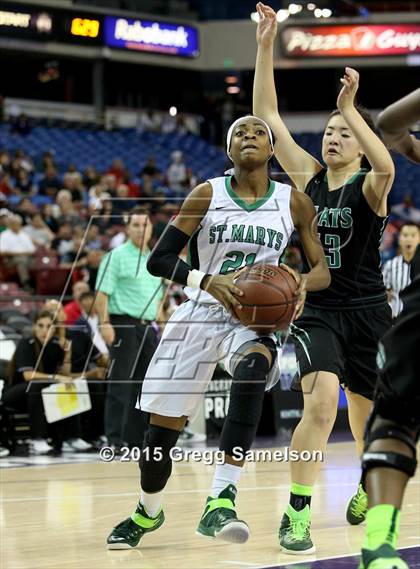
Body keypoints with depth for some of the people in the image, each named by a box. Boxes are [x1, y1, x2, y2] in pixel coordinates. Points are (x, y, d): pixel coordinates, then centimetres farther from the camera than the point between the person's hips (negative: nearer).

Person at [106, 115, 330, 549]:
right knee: (161, 433, 2)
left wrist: (300, 283, -22)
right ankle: (147, 513, 35)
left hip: (254, 316, -1)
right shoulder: (208, 195, -2)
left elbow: (323, 270, 3)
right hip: (200, 312, 1)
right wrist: (208, 281, -24)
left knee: (253, 366, -38)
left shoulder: (293, 202, 0)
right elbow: (159, 259, -5)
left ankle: (220, 502, -42)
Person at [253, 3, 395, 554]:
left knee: (365, 415, 13)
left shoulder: (370, 187, -6)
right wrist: (266, 46, -10)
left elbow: (386, 166, -33)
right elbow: (267, 114, -2)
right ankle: (297, 515, -19)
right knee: (321, 404, -23)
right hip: (317, 311, 1)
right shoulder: (308, 176, 3)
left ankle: (367, 488, 43)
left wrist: (350, 108, -37)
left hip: (367, 312, -1)